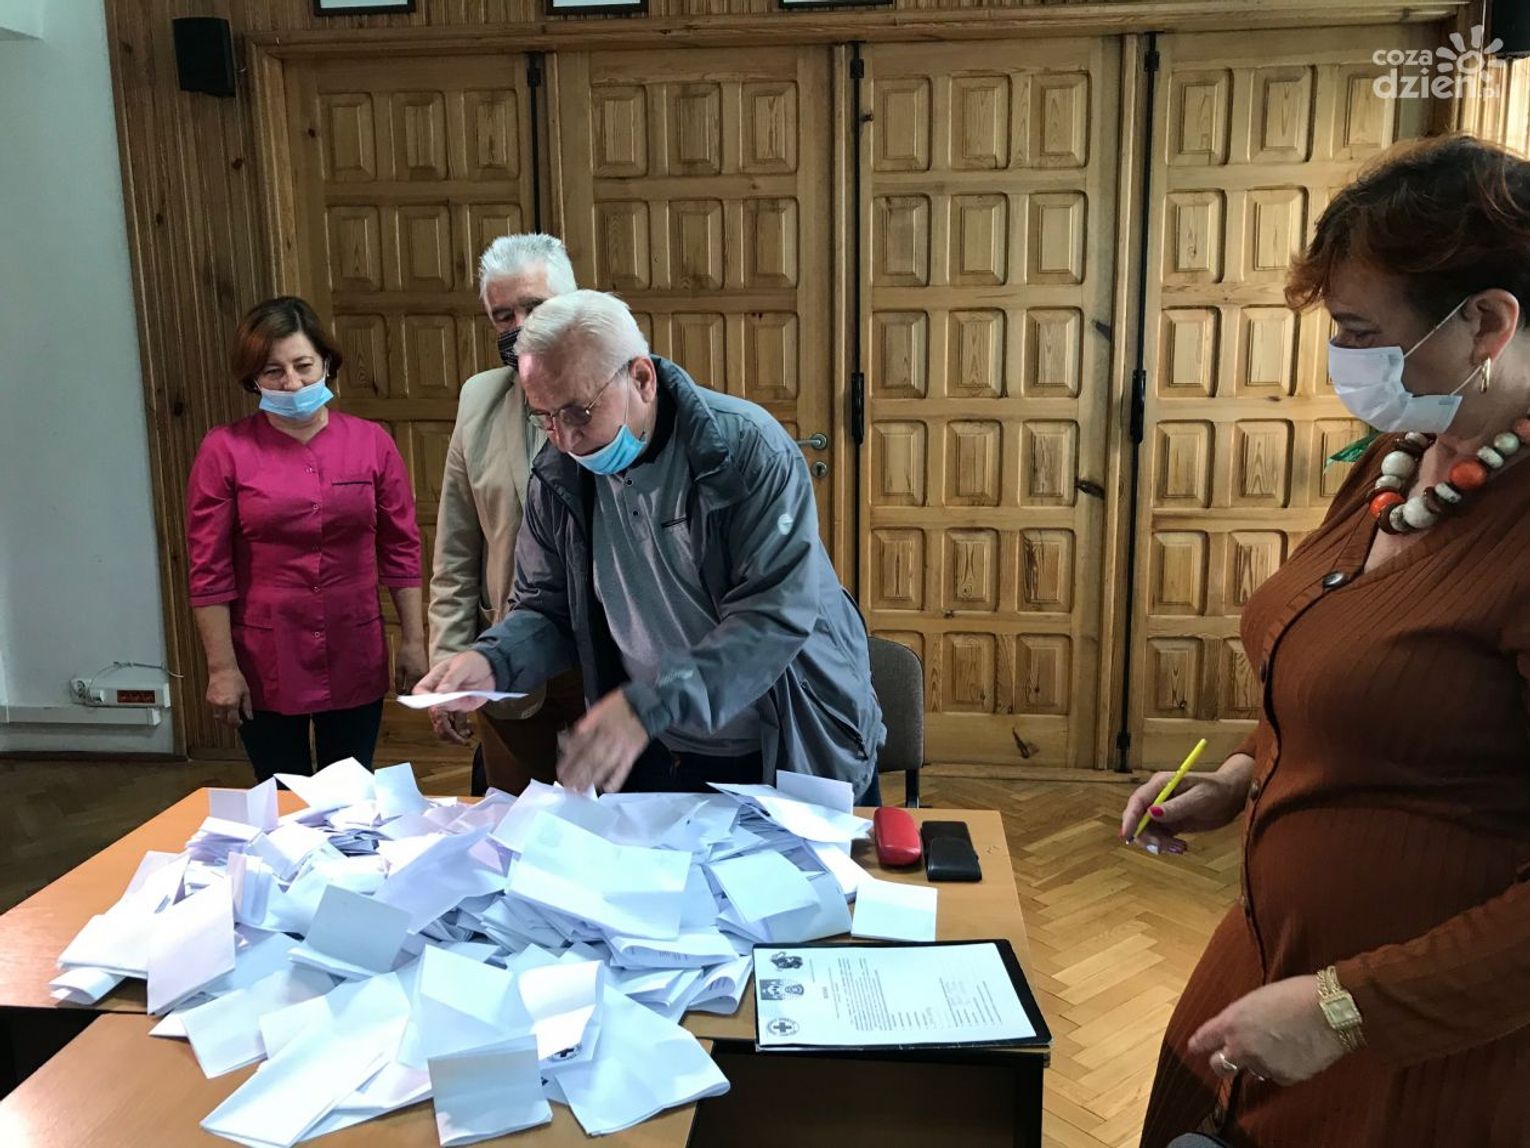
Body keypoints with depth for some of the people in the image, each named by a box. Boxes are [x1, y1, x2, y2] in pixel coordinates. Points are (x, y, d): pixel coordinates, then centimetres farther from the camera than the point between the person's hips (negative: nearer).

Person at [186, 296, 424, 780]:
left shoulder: (372, 442, -1)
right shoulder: (225, 450, -7)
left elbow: (401, 550, 3)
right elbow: (209, 570, -5)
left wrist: (414, 640, 3)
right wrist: (221, 667, -7)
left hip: (355, 662, 2)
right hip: (266, 667, -1)